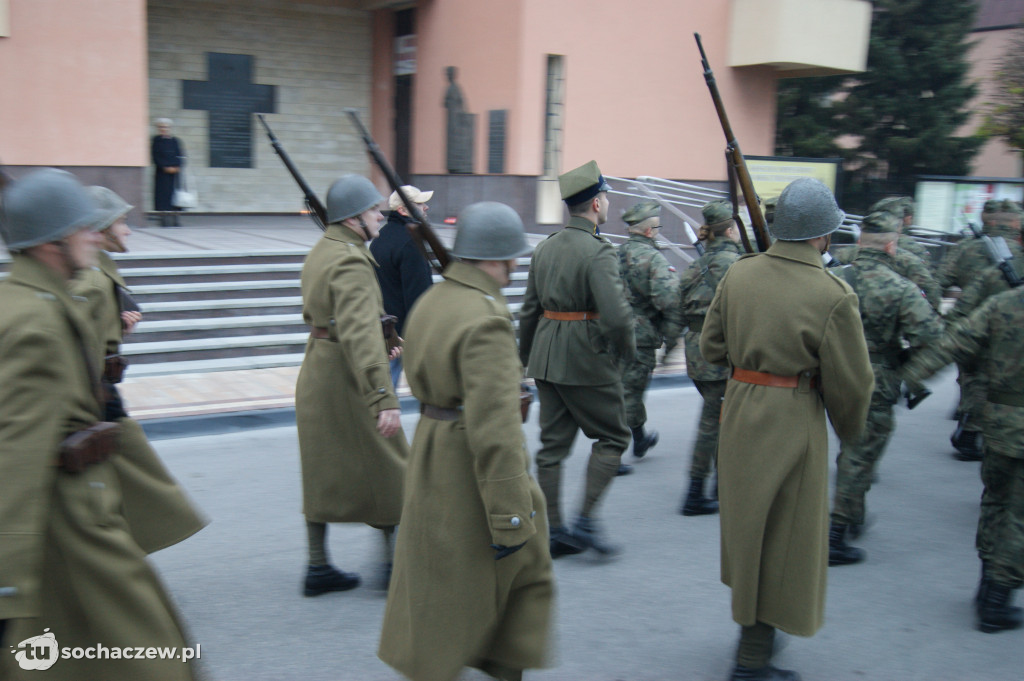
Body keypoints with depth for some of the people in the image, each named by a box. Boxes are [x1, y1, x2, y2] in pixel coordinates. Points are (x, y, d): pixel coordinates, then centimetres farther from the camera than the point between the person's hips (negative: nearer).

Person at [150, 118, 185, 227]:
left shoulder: (175, 141, 11)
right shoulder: (156, 140, 4)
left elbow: (181, 156, 7)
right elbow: (155, 157, -3)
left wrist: (177, 167, -9)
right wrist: (166, 167, -13)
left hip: (175, 172, 2)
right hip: (162, 173, -2)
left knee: (174, 195, 1)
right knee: (164, 195, -7)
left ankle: (174, 219, 4)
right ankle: (164, 218, -6)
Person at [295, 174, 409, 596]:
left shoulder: (319, 253, 10)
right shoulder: (351, 262, -21)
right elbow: (360, 334, -31)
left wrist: (378, 348, 25)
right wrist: (383, 398, -36)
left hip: (315, 372, 9)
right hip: (346, 379, -9)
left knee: (323, 470, 13)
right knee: (385, 466, 6)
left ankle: (318, 567, 21)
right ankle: (393, 561, 16)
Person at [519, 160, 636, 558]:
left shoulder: (545, 248, 9)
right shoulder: (598, 251, -15)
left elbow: (528, 310, 13)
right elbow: (617, 315, -23)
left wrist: (527, 359, 22)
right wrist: (627, 351, -5)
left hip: (547, 360, 7)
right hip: (588, 361, -7)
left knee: (553, 444, 12)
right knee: (612, 437, 9)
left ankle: (553, 533, 18)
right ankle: (586, 522, 6)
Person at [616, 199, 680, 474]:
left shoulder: (614, 254, 6)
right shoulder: (653, 259, -16)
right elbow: (668, 298, -28)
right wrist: (672, 335, -15)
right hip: (639, 337, -7)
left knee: (630, 389, 24)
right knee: (628, 394, 1)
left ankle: (640, 439, 42)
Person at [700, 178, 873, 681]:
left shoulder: (738, 273, -2)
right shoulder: (832, 295, -18)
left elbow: (711, 346, 5)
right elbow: (851, 384, -11)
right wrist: (849, 429, 7)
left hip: (739, 410, 6)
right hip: (793, 423, -6)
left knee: (748, 524, 23)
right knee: (782, 538, 7)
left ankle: (752, 623, 43)